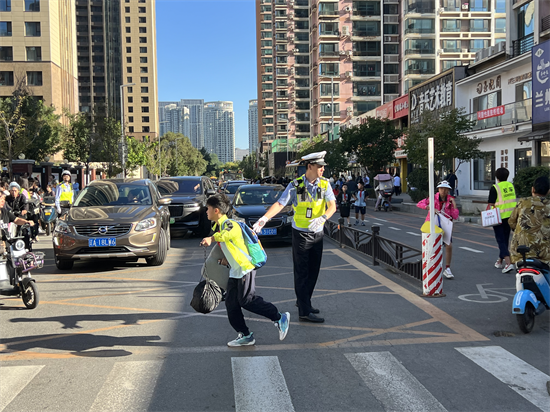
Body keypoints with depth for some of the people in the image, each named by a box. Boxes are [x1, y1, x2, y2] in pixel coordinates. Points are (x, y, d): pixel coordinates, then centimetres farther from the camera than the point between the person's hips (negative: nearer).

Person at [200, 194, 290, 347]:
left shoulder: (228, 224, -17)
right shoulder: (218, 226, 14)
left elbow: (230, 233, -39)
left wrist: (212, 238, -40)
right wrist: (226, 258, 11)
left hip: (245, 268, -10)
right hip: (234, 272, 10)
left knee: (247, 300, -12)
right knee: (231, 304, 7)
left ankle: (280, 318, 1)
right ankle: (245, 335, 14)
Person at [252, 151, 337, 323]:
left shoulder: (324, 184, -3)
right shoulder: (295, 185, -11)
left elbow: (332, 206, -12)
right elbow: (279, 204, -16)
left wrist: (322, 218, -33)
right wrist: (264, 218, -31)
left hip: (318, 233, 4)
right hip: (301, 233, -4)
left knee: (313, 271, 13)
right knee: (302, 273, -3)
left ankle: (303, 301, 32)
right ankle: (305, 311, 0)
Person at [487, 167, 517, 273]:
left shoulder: (495, 188, -13)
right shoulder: (511, 186, 6)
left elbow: (491, 204, -15)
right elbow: (514, 200, 14)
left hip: (499, 217, -6)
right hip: (510, 217, 6)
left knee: (501, 241, -4)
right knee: (505, 240, 17)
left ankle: (508, 263, -18)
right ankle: (500, 261, 29)